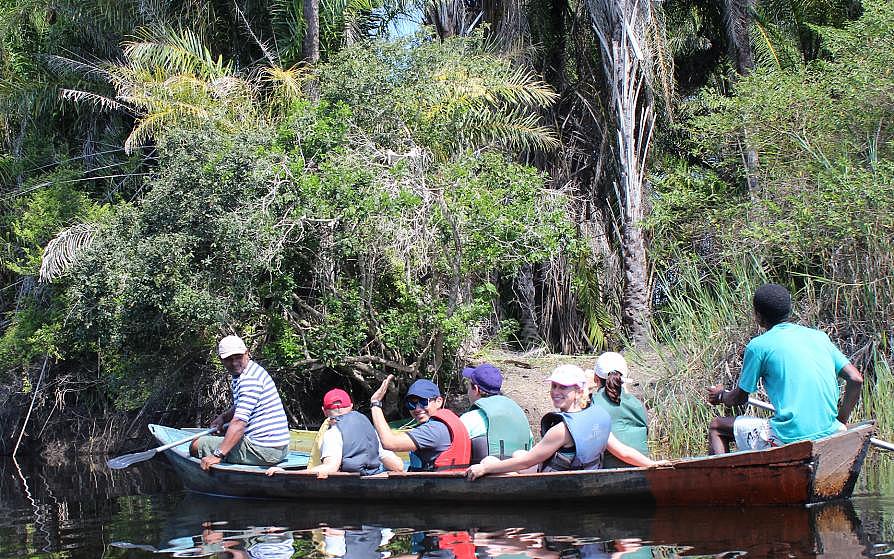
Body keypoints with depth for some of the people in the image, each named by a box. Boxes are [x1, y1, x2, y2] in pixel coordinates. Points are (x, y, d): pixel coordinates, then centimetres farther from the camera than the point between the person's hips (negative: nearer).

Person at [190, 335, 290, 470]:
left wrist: (218, 455, -28)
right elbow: (240, 407, 34)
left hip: (264, 451, -11)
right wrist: (223, 417, 13)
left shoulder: (249, 379, -17)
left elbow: (239, 423, -25)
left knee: (197, 446, -6)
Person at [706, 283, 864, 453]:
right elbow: (856, 379, 6)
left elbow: (740, 398, 7)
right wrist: (841, 421, 16)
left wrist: (721, 396, 29)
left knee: (716, 427, 13)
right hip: (829, 434, 5)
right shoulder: (820, 337, 12)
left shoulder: (758, 346, -2)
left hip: (789, 438, -5)